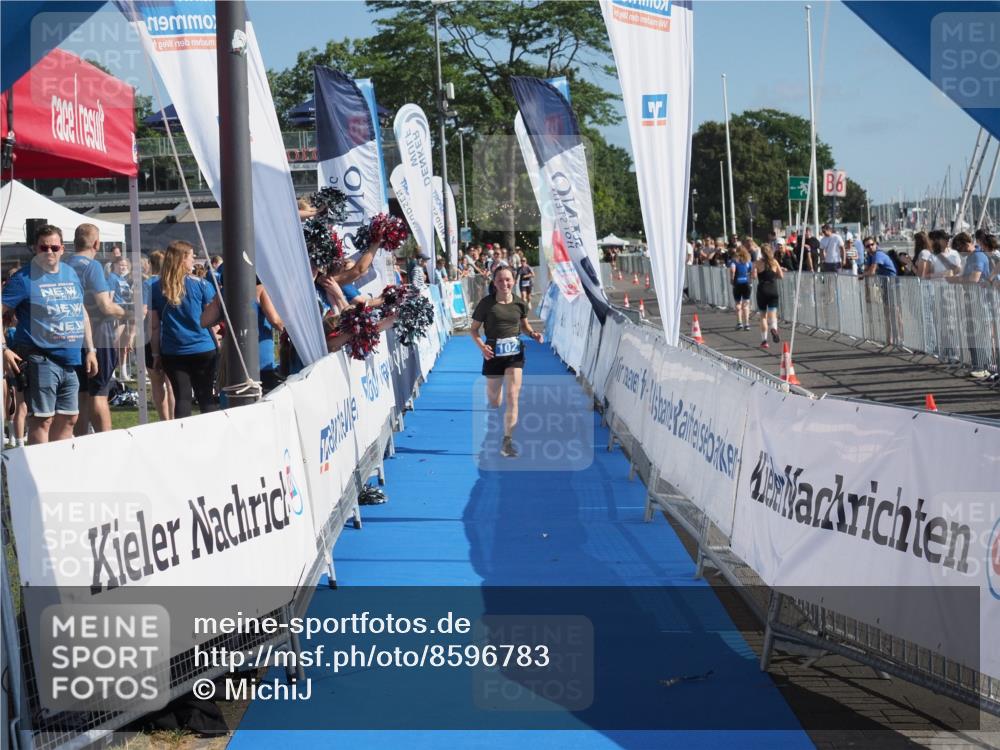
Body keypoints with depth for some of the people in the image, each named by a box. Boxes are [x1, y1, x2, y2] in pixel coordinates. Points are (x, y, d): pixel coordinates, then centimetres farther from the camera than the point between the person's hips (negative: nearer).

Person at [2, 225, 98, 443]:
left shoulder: (71, 274, 13)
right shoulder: (24, 278, -7)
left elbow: (83, 313, 21)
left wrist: (90, 350, 17)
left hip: (69, 360, 7)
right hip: (40, 358, -7)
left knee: (68, 418, 12)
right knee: (41, 419, -8)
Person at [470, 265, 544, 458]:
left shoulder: (520, 304, -1)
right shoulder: (486, 303, -9)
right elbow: (474, 329, -3)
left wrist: (533, 334, -3)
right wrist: (481, 346, -20)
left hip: (515, 354, 1)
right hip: (493, 355, -1)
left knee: (512, 397, -11)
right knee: (495, 402, 10)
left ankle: (507, 441, -7)